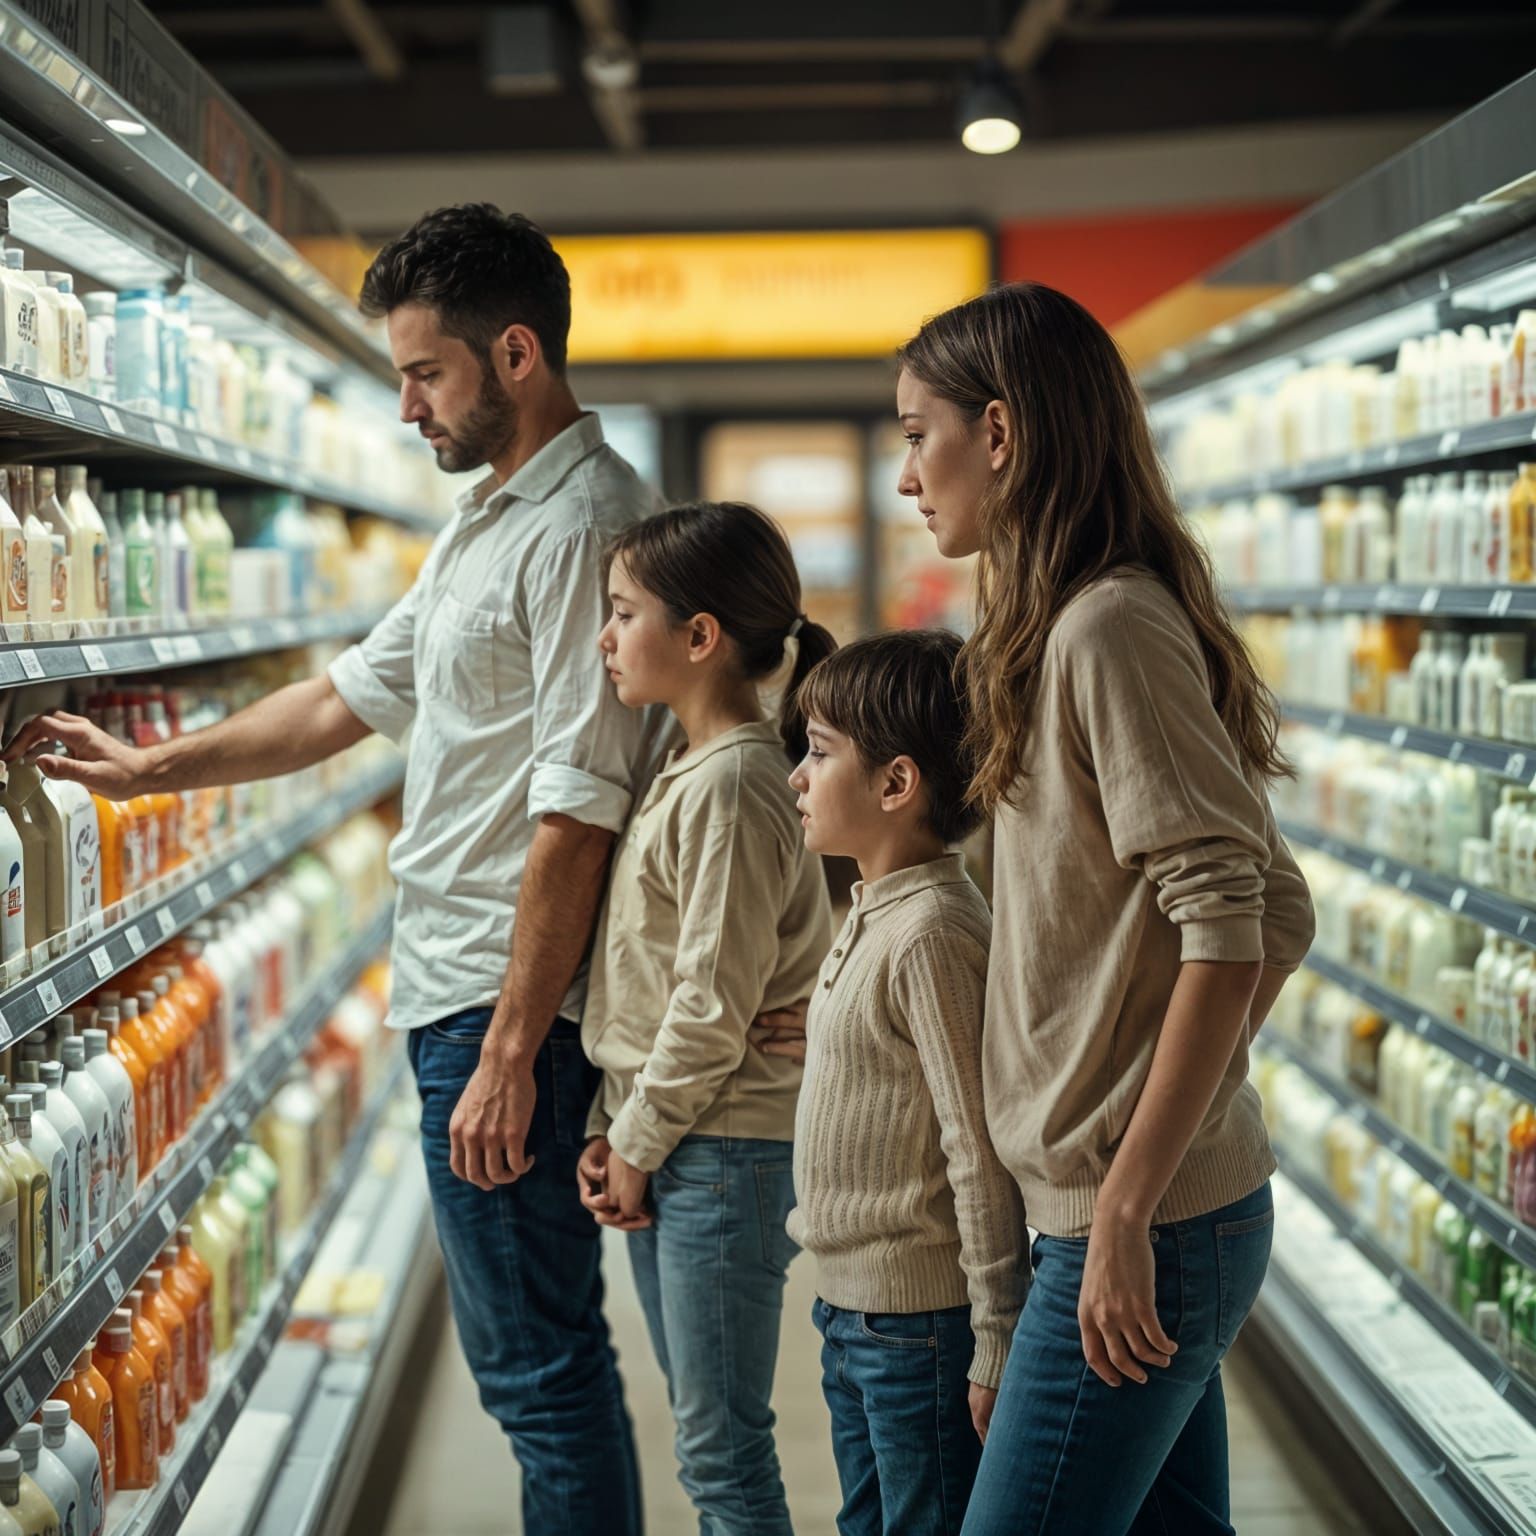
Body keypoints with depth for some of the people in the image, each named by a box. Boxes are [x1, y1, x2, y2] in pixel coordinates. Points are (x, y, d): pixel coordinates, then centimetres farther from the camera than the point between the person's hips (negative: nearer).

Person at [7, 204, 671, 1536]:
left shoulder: (582, 526, -16)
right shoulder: (490, 522, 17)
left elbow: (577, 810, -21)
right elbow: (357, 693, 25)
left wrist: (510, 1049, -22)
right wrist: (150, 768, 24)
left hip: (507, 1002, -10)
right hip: (459, 984, 10)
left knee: (536, 1363, -2)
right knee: (546, 1352, 17)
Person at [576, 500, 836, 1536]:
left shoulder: (732, 787, -18)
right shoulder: (690, 772, 13)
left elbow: (714, 1004, -20)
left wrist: (639, 1145, -11)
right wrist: (615, 1131, 8)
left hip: (725, 1150, -10)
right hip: (666, 1143, 10)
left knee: (722, 1448, -2)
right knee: (705, 1433, 17)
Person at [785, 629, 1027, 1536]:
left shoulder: (934, 932, -21)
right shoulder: (877, 917, 9)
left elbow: (981, 1155, -22)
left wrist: (997, 1346, -20)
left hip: (922, 1323, -10)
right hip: (856, 1307, 10)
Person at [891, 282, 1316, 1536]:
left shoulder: (1110, 628, -16)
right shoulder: (1084, 625, 13)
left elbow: (1227, 934, -22)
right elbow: (1283, 915, 16)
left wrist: (1128, 1210, -21)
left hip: (1141, 1222, -9)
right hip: (1199, 1202, 9)